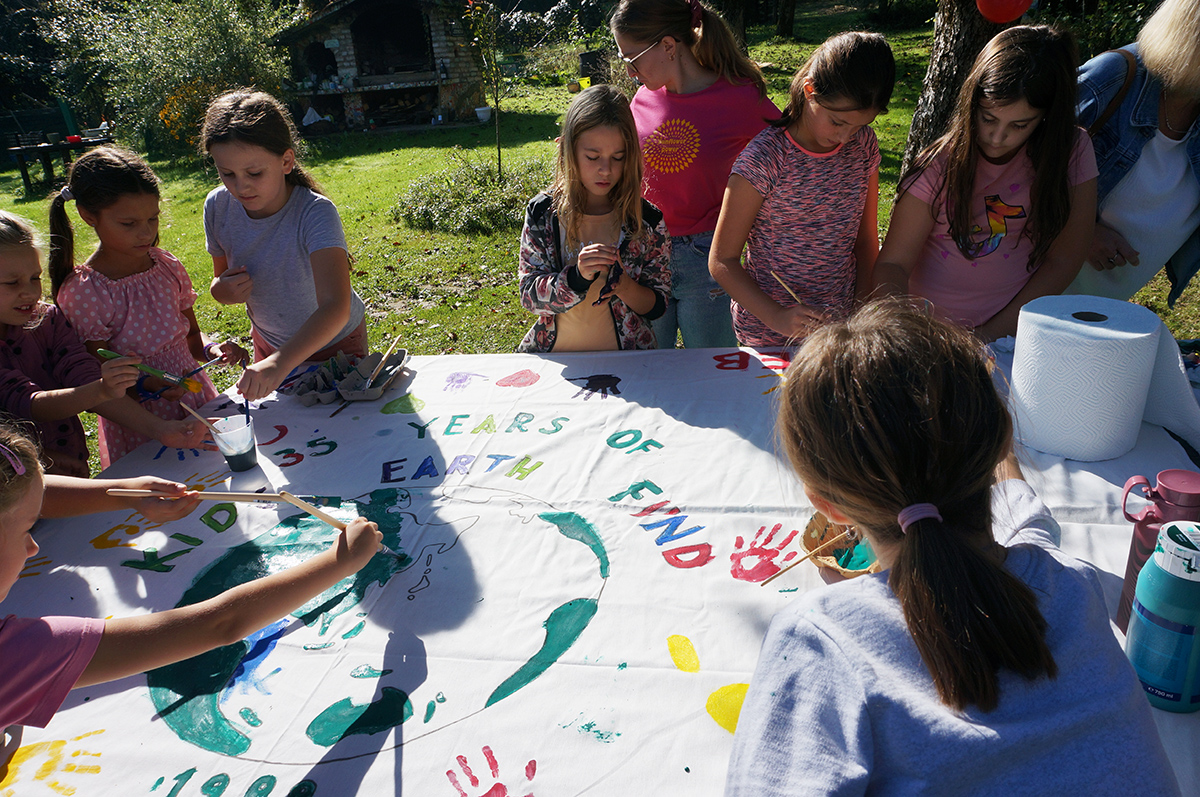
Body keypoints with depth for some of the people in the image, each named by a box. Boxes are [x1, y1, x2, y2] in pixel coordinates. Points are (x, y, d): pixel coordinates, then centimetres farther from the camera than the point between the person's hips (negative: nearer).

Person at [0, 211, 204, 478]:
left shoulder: (48, 319, 3)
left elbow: (84, 380, -7)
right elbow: (25, 403, -19)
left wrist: (157, 428, -22)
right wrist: (101, 391, -37)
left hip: (72, 470, 3)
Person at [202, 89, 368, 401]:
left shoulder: (315, 214, -33)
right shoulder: (218, 207, -17)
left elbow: (336, 307, -47)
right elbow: (221, 278, 1)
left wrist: (281, 362, -61)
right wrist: (222, 290, -24)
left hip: (336, 343, -4)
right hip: (269, 345, 4)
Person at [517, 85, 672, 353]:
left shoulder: (646, 220, -2)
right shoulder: (542, 212, 0)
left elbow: (656, 306, 3)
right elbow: (529, 294, -4)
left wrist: (624, 285, -18)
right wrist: (577, 277, -21)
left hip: (621, 362, -1)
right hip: (553, 357, 1)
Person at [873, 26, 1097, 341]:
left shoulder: (1072, 154, -2)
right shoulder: (940, 165, -5)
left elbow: (1061, 262, 0)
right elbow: (893, 263, -5)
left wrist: (993, 332, -8)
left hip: (1018, 331, 5)